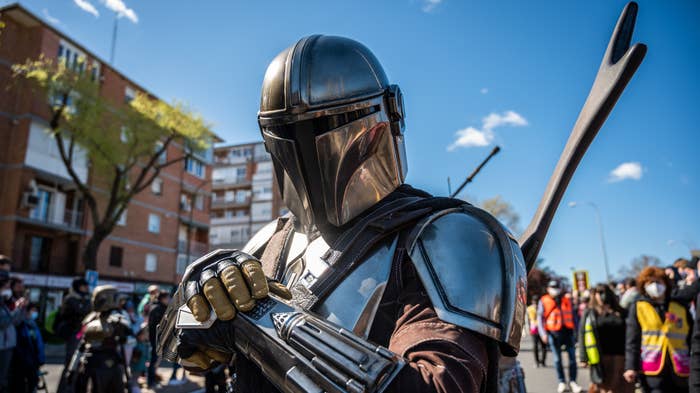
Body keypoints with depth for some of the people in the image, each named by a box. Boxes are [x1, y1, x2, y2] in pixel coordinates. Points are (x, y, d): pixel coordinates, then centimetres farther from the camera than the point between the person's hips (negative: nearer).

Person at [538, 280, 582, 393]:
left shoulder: (567, 299, 12)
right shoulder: (544, 301, 4)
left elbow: (573, 316, 16)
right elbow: (540, 318, 1)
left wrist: (576, 332, 11)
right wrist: (543, 333, -9)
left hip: (568, 332, 2)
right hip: (553, 333, -2)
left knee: (572, 357, -1)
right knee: (557, 359, 5)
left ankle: (573, 381, 9)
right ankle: (562, 382, 16)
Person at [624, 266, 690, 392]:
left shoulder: (681, 308, 10)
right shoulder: (638, 308, 3)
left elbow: (692, 340, 10)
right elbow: (632, 341, -2)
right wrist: (631, 366, -10)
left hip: (679, 370, 3)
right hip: (652, 369, -3)